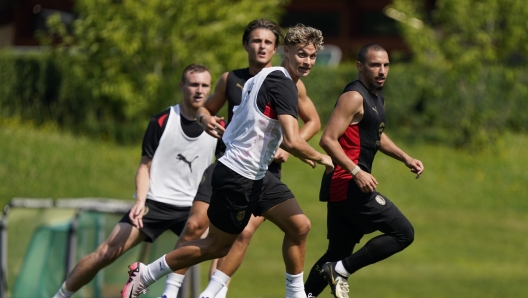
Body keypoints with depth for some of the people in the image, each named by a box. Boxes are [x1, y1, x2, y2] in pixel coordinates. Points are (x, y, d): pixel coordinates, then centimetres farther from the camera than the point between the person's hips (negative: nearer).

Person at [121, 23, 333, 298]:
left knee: (299, 226, 2)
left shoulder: (270, 78, 10)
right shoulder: (282, 83, -20)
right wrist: (321, 158, -12)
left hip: (256, 175, 9)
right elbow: (292, 141, -27)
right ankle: (144, 274, 15)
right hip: (237, 177, -9)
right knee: (217, 246, 3)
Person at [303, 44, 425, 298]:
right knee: (403, 233, -11)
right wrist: (357, 172, -28)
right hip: (348, 184, -10)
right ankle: (341, 270, -10)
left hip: (345, 188, 10)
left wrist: (405, 158, 22)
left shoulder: (377, 98, 17)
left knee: (338, 252, 13)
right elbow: (328, 139, -21)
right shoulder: (354, 97, -13)